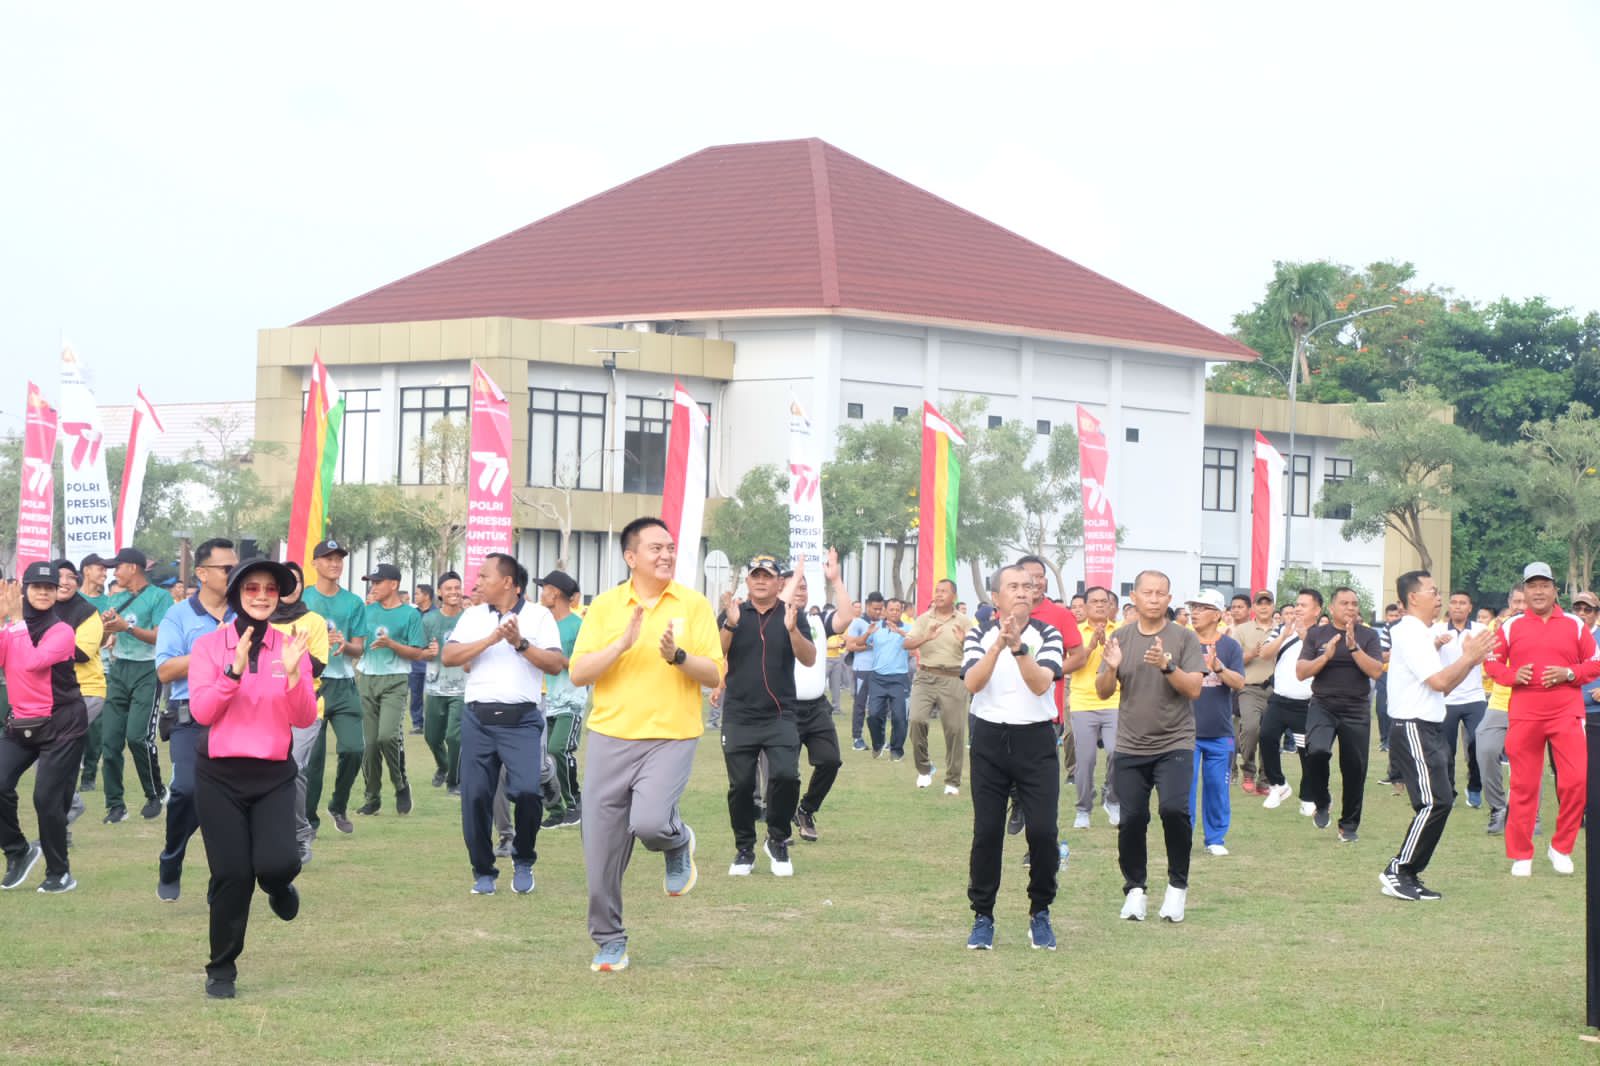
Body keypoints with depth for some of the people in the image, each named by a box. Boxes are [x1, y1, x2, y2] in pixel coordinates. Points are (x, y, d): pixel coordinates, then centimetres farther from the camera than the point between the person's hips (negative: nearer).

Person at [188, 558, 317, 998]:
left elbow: (305, 719, -2)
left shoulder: (291, 647, 3)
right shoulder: (209, 645, -2)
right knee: (231, 874, -4)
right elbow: (201, 712, -11)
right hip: (220, 775, -1)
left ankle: (279, 887, 22)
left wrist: (293, 673, -18)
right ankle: (221, 970, 14)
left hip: (274, 775, 1)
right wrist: (234, 671, -22)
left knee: (277, 863, -18)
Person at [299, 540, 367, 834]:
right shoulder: (301, 599, 5)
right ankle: (308, 818, 7)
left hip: (344, 685, 2)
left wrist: (344, 645, -13)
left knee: (353, 748, -8)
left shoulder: (354, 603, 11)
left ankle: (339, 806, 14)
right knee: (312, 754, -3)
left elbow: (359, 648, 9)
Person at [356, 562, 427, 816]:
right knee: (369, 742, 2)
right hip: (368, 679, 5)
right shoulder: (368, 611, 13)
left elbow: (417, 653, -4)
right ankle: (373, 798, 12)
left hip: (395, 681, -5)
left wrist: (390, 644, -16)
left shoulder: (410, 614, -1)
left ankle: (401, 786, 2)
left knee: (388, 735, -20)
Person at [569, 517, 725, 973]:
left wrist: (678, 656, -17)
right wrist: (623, 643, -15)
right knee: (602, 851, 2)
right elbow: (579, 673, -3)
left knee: (649, 823, -25)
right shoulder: (605, 605, 4)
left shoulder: (693, 605, 2)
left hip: (671, 737, -2)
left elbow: (715, 675, 0)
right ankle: (609, 941, 19)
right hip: (610, 736, 2)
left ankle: (679, 842, 11)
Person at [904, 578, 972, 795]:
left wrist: (964, 641, -17)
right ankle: (924, 767, 3)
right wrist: (926, 637, -20)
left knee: (954, 730, -1)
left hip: (953, 679, -1)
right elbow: (907, 644, -1)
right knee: (917, 719, -18)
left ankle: (953, 782, 9)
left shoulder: (964, 622, 6)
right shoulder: (924, 619, 9)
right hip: (925, 677, 1)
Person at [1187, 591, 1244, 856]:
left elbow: (1239, 683, -6)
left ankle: (1216, 839, 17)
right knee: (1185, 785, -3)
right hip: (1187, 730, -1)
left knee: (1217, 786, 7)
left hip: (1220, 733, 1)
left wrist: (1218, 667, -21)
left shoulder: (1230, 646, 2)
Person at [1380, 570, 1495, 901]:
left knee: (1442, 799, 8)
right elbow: (1439, 681, -21)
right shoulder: (1410, 634, -13)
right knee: (1435, 802, -15)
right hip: (1413, 730, -11)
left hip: (1429, 730, 11)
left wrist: (1470, 660, 9)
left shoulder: (1422, 634, 20)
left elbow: (1444, 685, 20)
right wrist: (1468, 657, -11)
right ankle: (1398, 872, -11)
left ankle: (1408, 874, 11)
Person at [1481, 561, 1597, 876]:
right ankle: (1521, 856, 11)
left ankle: (1561, 847, 7)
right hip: (1524, 714, 0)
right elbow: (1491, 662, 10)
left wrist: (1569, 674, -9)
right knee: (1524, 786, 2)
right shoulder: (1511, 627, 7)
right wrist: (1513, 675, -9)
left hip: (1567, 712, 0)